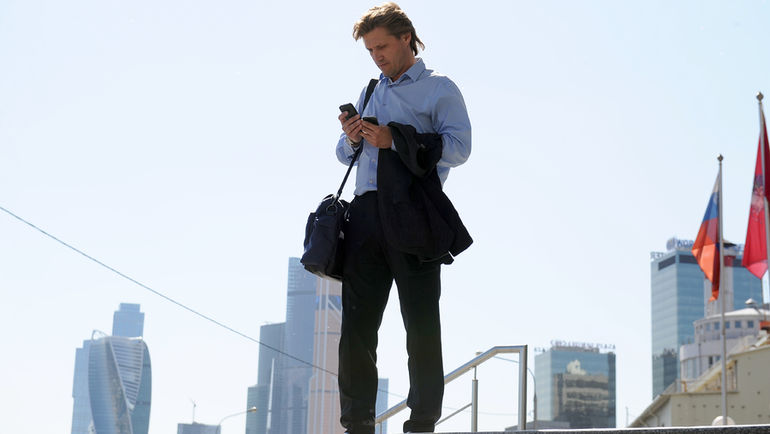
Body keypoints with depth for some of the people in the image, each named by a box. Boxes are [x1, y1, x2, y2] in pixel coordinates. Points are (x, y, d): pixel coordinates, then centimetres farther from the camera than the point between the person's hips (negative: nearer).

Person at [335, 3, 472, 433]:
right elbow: (345, 155, 29)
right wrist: (351, 139, 5)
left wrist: (394, 139, -15)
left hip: (412, 215, -5)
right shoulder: (370, 93, 26)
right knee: (357, 321, 0)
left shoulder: (439, 88, 7)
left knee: (421, 324, -3)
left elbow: (458, 147, -8)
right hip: (367, 214, 6)